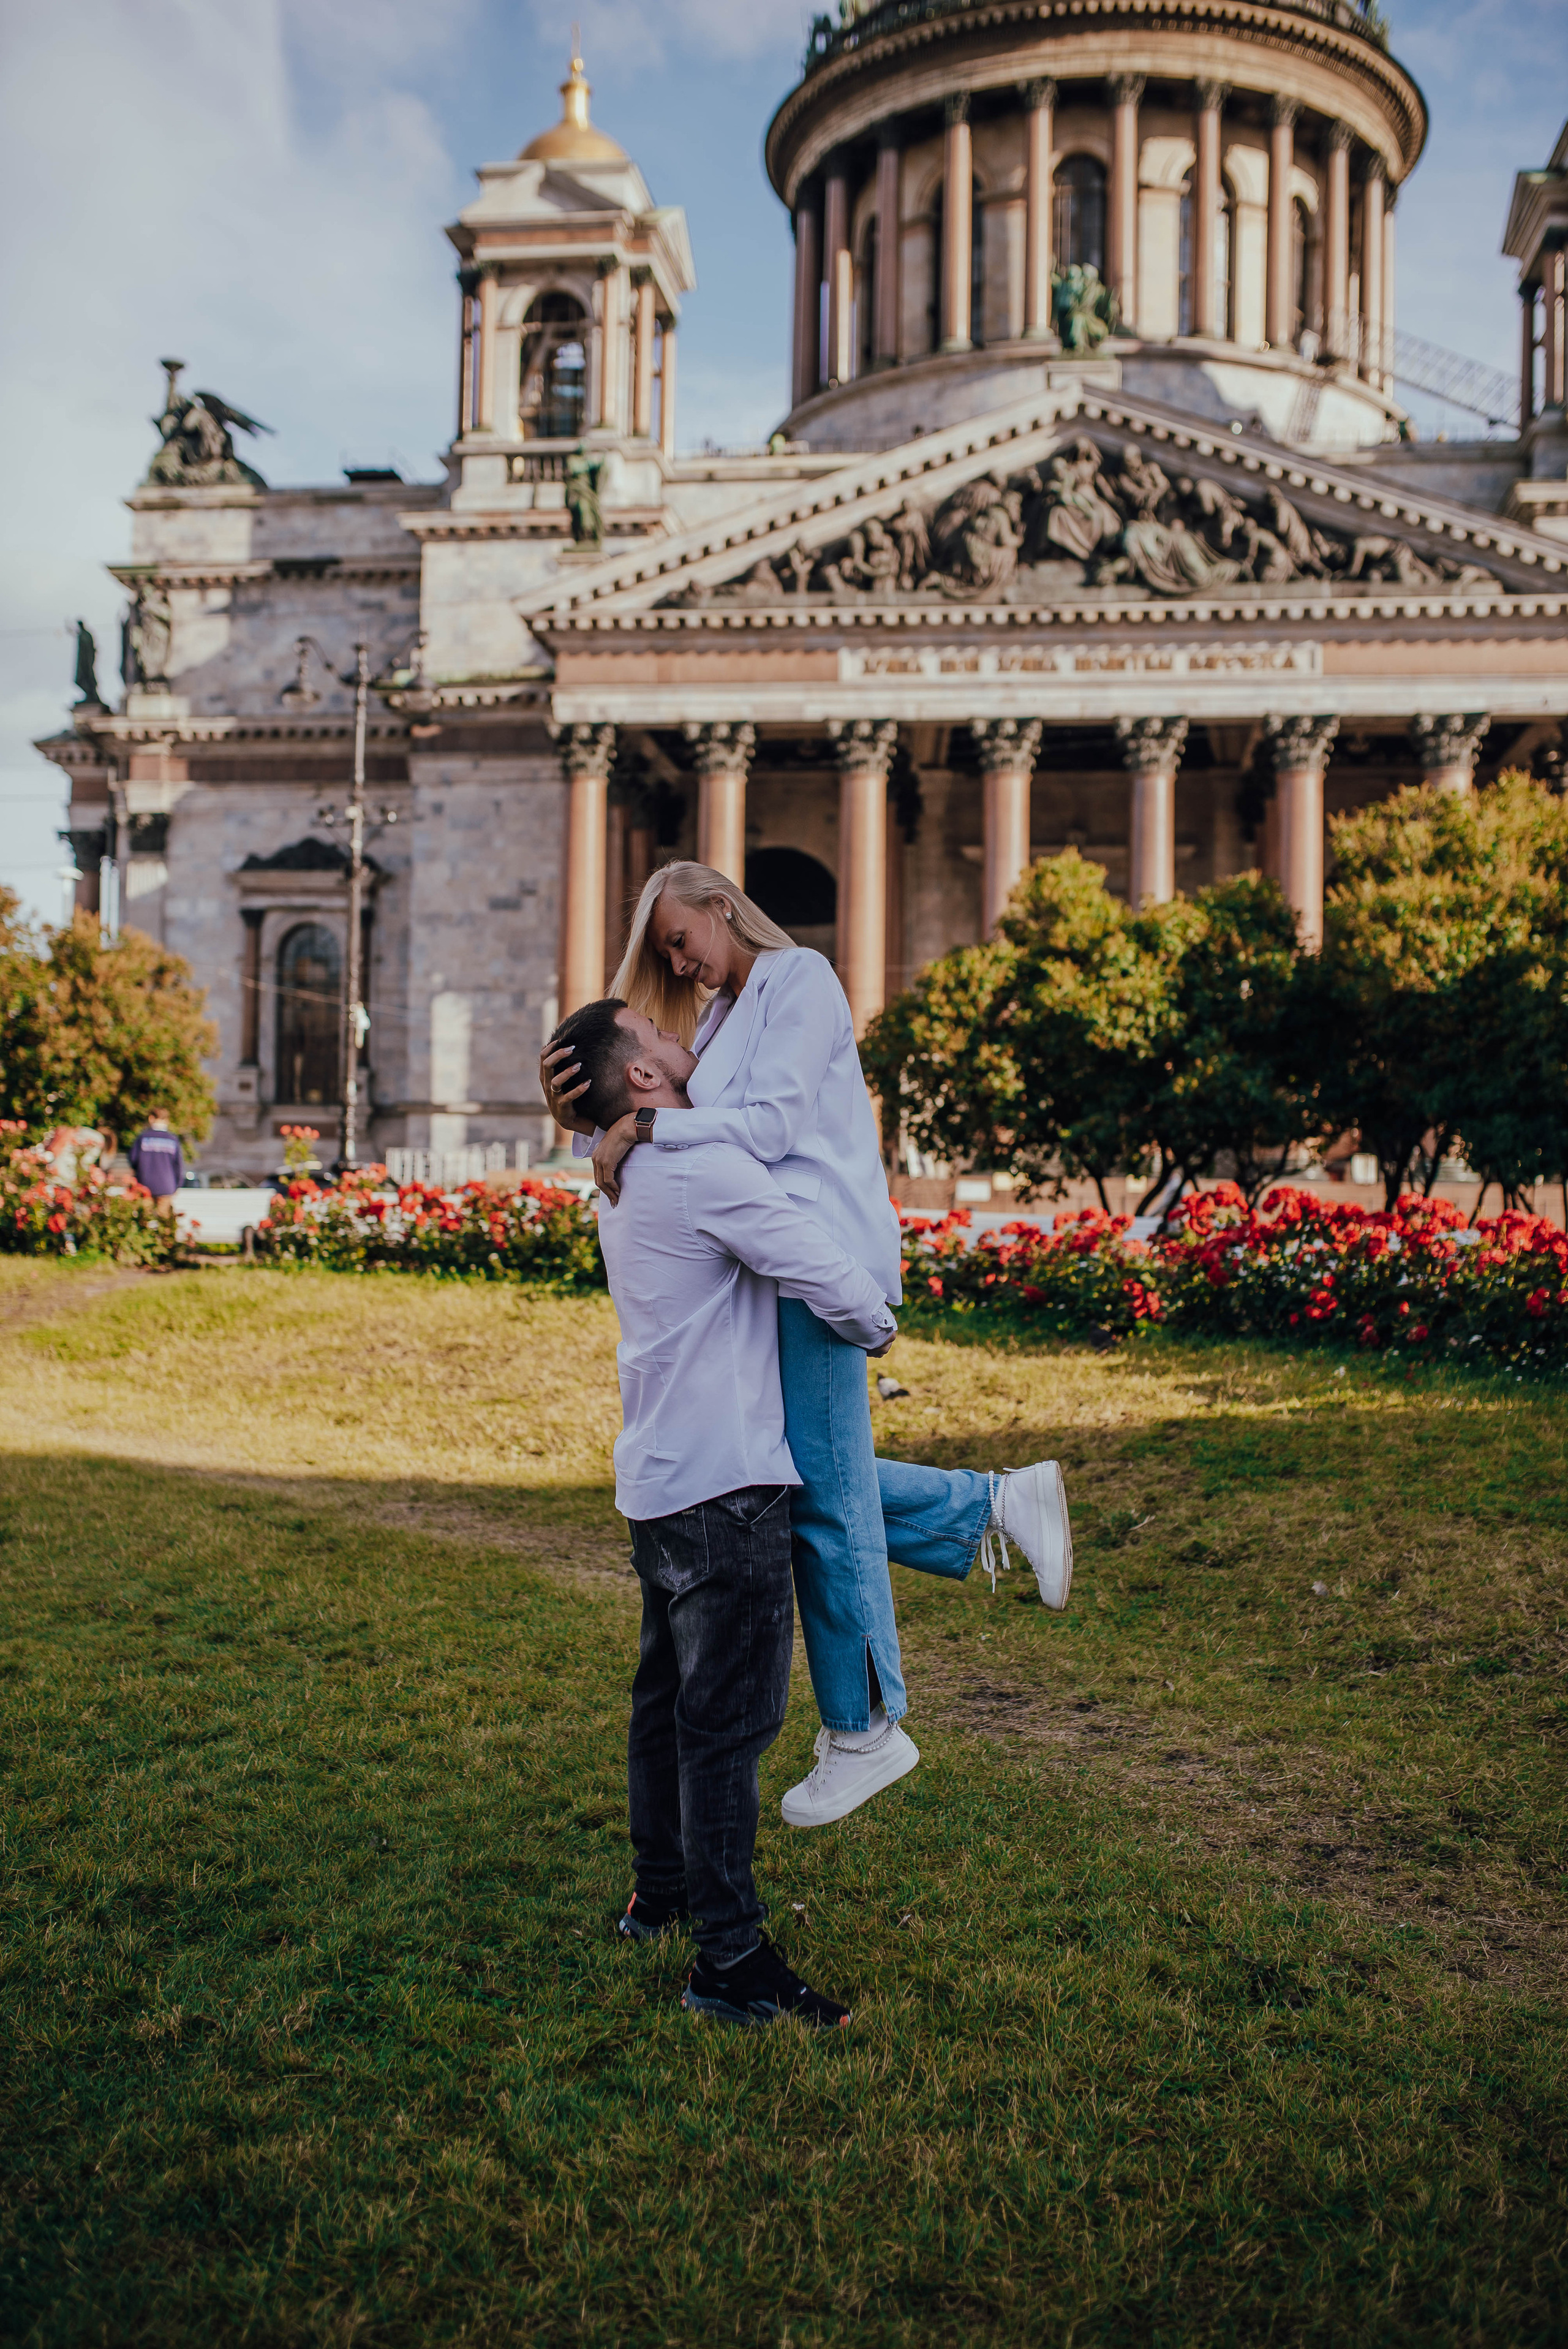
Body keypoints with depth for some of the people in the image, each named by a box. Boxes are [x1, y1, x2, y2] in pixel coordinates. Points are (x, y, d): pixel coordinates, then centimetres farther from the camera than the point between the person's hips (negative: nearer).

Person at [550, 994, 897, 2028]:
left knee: (671, 1696, 20)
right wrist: (878, 1330, 2)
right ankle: (731, 1959, 0)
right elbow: (831, 1279, -17)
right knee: (729, 1718, -6)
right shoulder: (706, 1169, -17)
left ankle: (661, 1894, 35)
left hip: (659, 1480, 10)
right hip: (726, 1486, -10)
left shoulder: (625, 1182, 13)